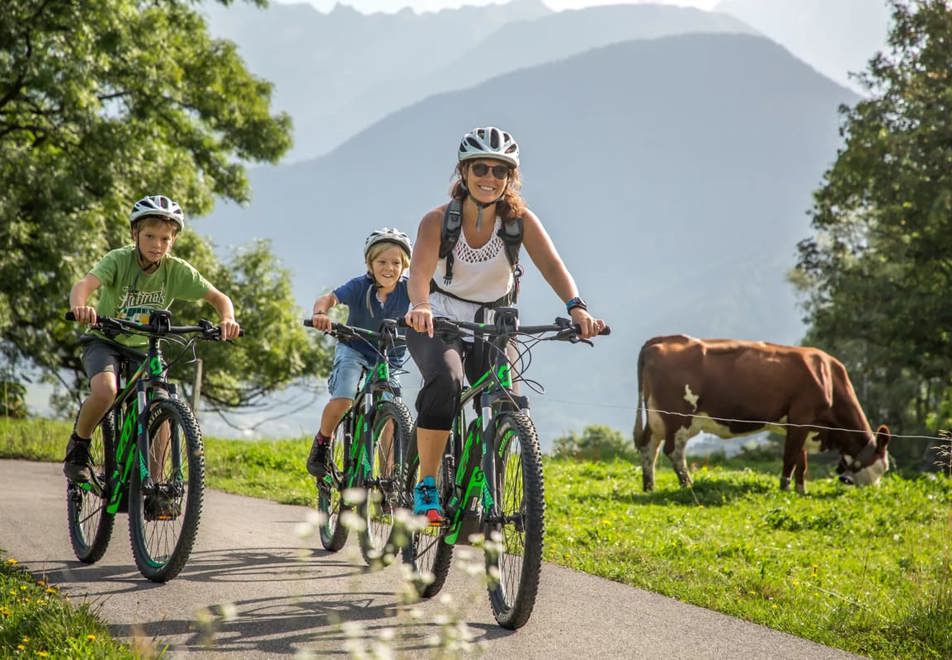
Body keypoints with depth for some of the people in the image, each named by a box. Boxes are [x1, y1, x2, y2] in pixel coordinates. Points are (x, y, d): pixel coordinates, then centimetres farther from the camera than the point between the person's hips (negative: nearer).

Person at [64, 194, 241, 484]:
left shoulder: (177, 270, -12)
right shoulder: (119, 259, -21)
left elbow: (218, 297, -8)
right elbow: (84, 284, -37)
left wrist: (228, 319, -32)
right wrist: (80, 307, -61)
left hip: (143, 348, 4)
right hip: (105, 342, -3)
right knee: (105, 391, -32)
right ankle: (78, 448, -4)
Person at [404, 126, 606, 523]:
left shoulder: (520, 220, -13)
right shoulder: (439, 220, -17)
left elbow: (552, 266, -27)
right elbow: (420, 270, -34)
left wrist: (576, 308, -46)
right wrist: (420, 305, -57)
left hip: (492, 326, 3)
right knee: (444, 379, -32)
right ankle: (426, 487, -23)